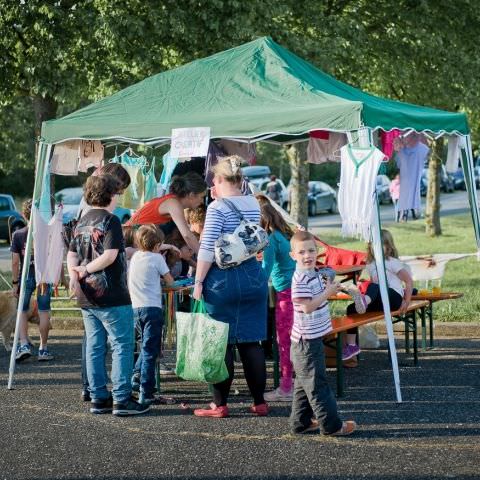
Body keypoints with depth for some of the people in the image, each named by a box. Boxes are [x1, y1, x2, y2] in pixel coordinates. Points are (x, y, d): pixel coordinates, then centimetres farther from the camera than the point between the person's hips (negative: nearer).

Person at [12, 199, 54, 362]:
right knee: (44, 312, 7)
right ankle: (43, 349, 10)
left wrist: (15, 283, 1)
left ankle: (24, 344, -5)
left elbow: (15, 262, -5)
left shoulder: (18, 235, -4)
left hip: (25, 277, 0)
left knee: (22, 312, 11)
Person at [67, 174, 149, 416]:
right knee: (122, 346, -3)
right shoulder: (110, 220, -11)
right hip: (111, 296, -8)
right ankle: (121, 400, -5)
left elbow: (72, 255, 11)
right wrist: (86, 270, -10)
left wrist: (75, 275, -5)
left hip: (87, 296, 8)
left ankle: (99, 398, 13)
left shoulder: (82, 222, 14)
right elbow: (110, 255, -20)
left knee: (94, 347, 10)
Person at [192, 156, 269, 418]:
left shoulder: (217, 208, -11)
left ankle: (220, 404, 7)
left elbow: (208, 249, -16)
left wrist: (198, 281, -9)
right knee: (251, 341, 11)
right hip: (253, 275, 6)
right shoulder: (254, 204, 8)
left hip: (223, 278, -6)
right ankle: (259, 401, 14)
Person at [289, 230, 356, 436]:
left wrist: (329, 288, 7)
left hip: (312, 338, 10)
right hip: (306, 339, -10)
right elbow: (307, 306, -24)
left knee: (304, 382, 15)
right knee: (316, 382, -3)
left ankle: (301, 423, 23)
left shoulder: (313, 274, 11)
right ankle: (331, 424, 1)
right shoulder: (301, 279, -19)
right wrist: (328, 292, -21)